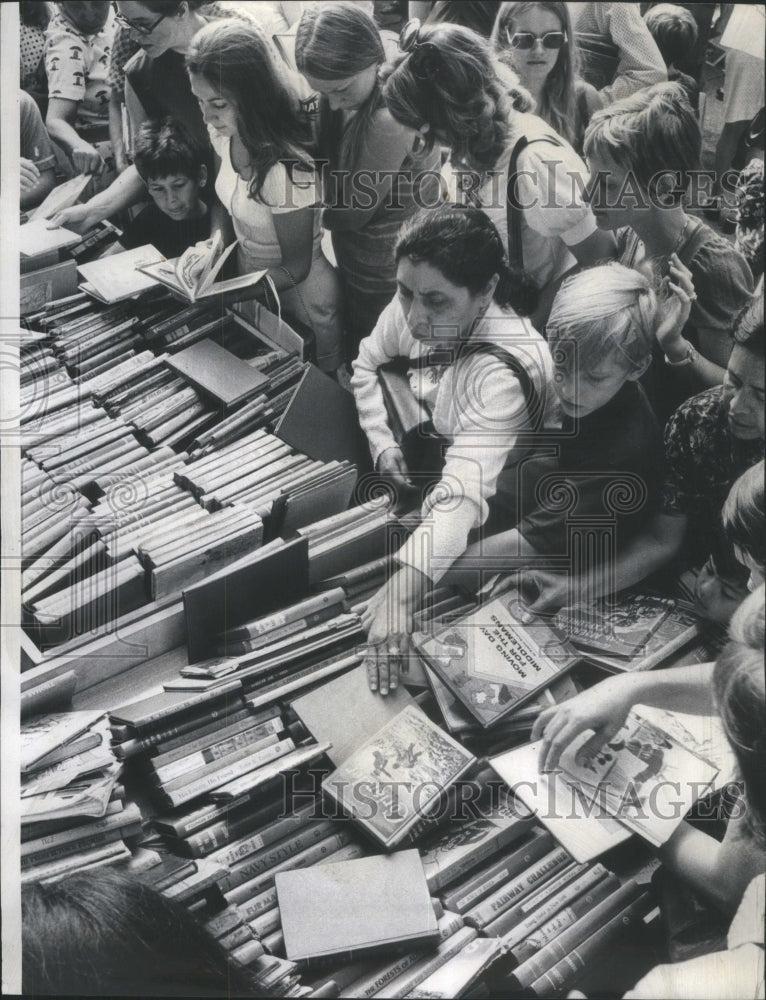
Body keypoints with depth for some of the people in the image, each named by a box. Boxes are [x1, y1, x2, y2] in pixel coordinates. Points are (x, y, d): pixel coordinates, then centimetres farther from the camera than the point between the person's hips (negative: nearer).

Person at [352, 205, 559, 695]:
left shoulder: (503, 371, -39)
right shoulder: (415, 308, -19)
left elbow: (463, 494, -51)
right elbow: (367, 363, 4)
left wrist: (403, 586, -63)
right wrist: (382, 443, -10)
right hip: (432, 453, 7)